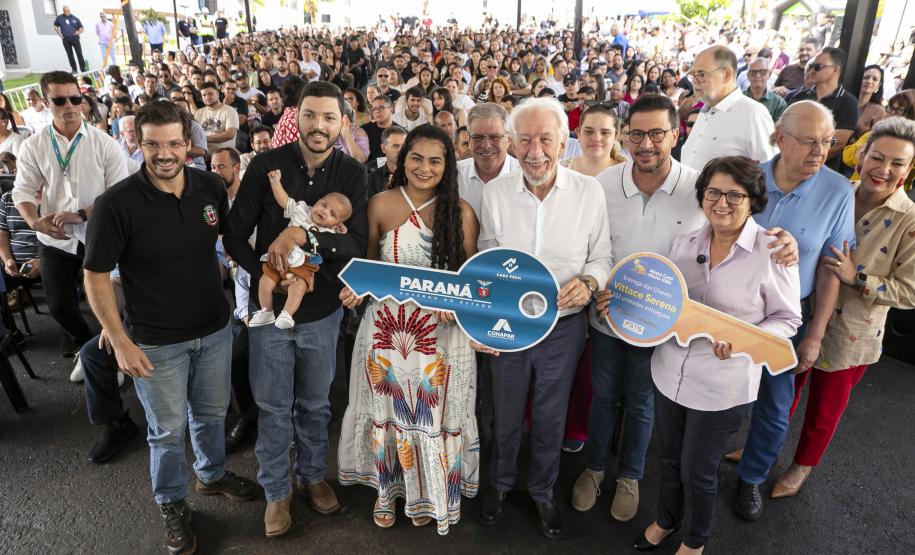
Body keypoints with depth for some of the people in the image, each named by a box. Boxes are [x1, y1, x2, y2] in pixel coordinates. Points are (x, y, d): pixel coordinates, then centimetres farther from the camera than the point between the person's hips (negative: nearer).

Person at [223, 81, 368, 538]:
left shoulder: (352, 174, -6)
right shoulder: (266, 166, -8)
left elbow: (358, 242, -16)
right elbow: (234, 236, -3)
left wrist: (303, 234, -29)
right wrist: (267, 275, -16)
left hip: (323, 310, 1)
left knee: (315, 404, 19)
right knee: (273, 408, 13)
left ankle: (313, 474, 42)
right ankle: (276, 490, 34)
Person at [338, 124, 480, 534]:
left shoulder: (461, 212, -3)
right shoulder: (380, 205, -2)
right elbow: (368, 263, 8)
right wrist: (356, 287, -12)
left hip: (442, 331, 0)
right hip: (387, 327, 1)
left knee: (434, 413, 11)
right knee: (388, 409, 14)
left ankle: (428, 493, 37)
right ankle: (388, 487, 39)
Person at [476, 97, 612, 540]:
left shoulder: (589, 192, -10)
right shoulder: (494, 192, -8)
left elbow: (602, 257, -1)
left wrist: (588, 281, -21)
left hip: (564, 327, 0)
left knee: (551, 417, 19)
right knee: (505, 415, 20)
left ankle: (543, 491, 45)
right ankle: (501, 482, 47)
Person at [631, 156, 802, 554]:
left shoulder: (773, 252, -14)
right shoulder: (684, 243, -1)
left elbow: (787, 320, -6)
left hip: (722, 386, -4)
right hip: (669, 372, 4)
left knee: (697, 471, 13)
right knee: (669, 458, 22)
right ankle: (666, 519, 52)